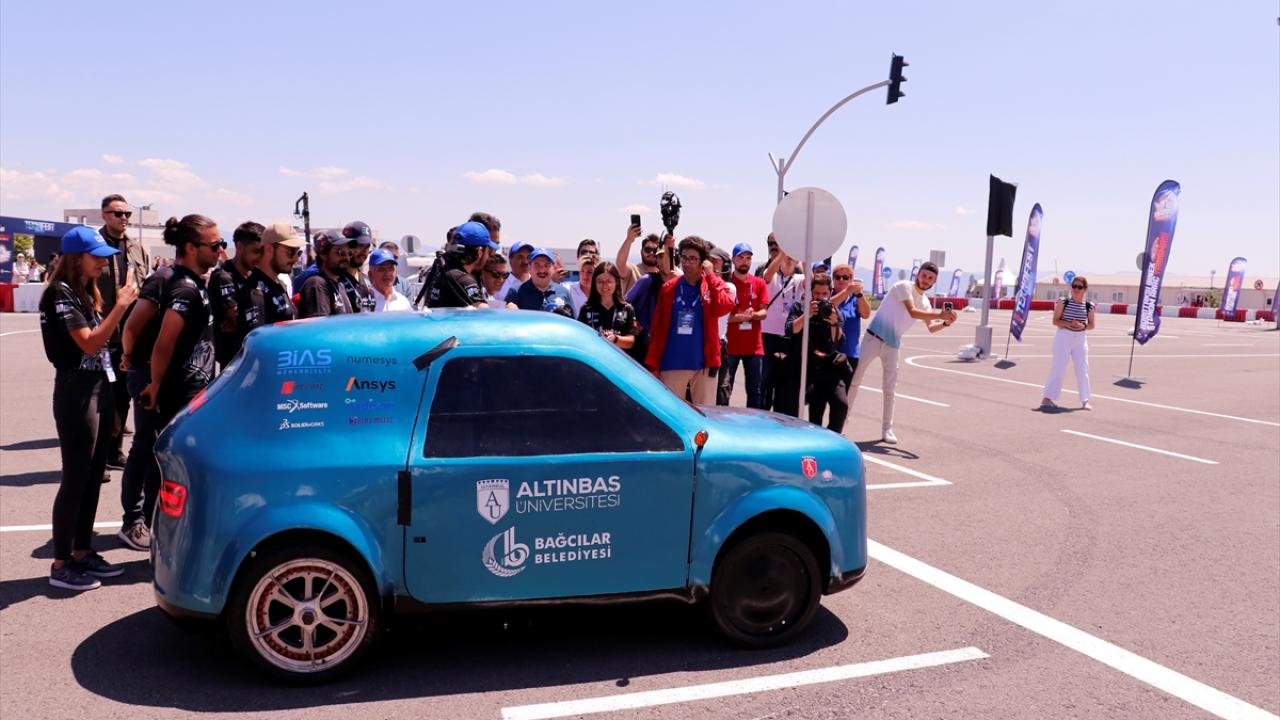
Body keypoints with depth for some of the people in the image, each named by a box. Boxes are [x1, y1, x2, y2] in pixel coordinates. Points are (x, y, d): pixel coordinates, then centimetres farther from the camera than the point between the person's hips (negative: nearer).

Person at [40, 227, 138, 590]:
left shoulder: (87, 292, 15)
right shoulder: (61, 293, -12)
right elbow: (89, 343, -20)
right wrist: (121, 305, -21)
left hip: (100, 389, 9)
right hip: (77, 392, -9)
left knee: (94, 477, 13)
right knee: (75, 479, -3)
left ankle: (82, 552, 23)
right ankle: (61, 564, 6)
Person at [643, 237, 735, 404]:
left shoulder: (714, 284, 3)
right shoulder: (669, 288, 5)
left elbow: (724, 308, -18)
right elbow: (657, 327, 4)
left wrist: (710, 276, -16)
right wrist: (652, 363, -1)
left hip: (704, 364, -1)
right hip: (672, 364, 1)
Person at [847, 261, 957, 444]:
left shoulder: (925, 302, 11)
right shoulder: (904, 287, -11)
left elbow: (931, 327, 9)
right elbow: (913, 312, -24)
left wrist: (946, 323, -10)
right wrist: (940, 314, -28)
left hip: (893, 345, 6)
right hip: (874, 338, -6)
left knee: (890, 389, 7)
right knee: (854, 380, 1)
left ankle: (887, 430, 14)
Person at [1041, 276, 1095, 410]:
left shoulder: (1089, 306, 2)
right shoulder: (1063, 302, -5)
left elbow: (1091, 325, 8)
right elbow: (1055, 321, -5)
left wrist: (1083, 326, -14)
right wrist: (1069, 324, -21)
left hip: (1081, 339, 3)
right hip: (1063, 337, -3)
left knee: (1083, 370, 5)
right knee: (1058, 368, -3)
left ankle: (1085, 400, 14)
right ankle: (1047, 397, 4)